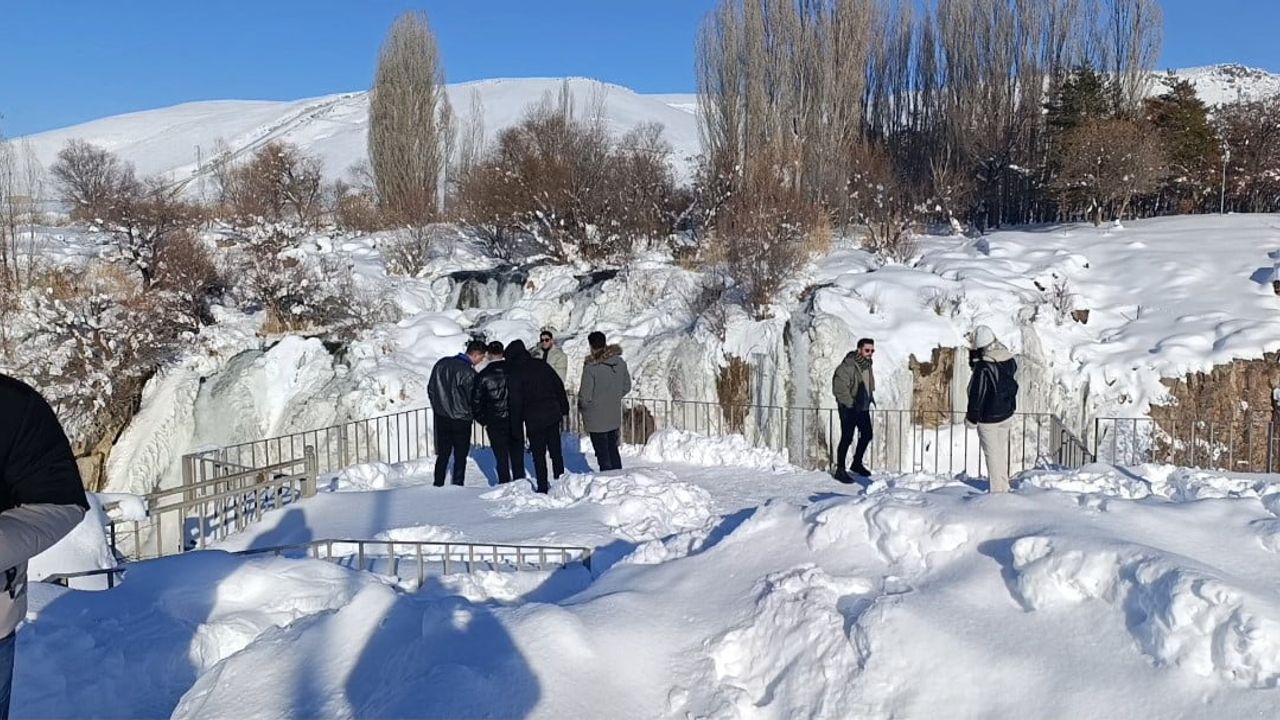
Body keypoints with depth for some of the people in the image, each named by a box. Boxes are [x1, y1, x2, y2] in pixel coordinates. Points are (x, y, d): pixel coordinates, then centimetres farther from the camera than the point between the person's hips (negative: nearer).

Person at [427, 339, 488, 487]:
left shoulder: (442, 363, 1)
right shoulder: (469, 373, -19)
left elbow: (430, 388, 7)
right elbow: (473, 399, -16)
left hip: (440, 418, 6)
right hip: (460, 420, -6)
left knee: (442, 455, 16)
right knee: (460, 457, 7)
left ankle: (438, 486, 20)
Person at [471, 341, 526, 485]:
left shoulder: (483, 376, -8)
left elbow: (476, 401, -4)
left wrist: (483, 420, 6)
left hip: (494, 423, -1)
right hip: (515, 422, 1)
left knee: (501, 457, 6)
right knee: (517, 455, 12)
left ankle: (505, 484, 9)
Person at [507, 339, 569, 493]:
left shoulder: (515, 373, -9)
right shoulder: (542, 365, 5)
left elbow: (516, 401, -10)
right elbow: (559, 386, 9)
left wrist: (516, 423, -3)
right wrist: (564, 408, 17)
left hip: (534, 419, -5)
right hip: (553, 414, 5)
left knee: (538, 454, 4)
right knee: (556, 451, 13)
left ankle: (542, 487, 6)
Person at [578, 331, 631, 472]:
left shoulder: (591, 367, -22)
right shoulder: (620, 362, -4)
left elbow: (585, 396, -18)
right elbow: (627, 387, 7)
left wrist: (581, 405, 2)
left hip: (596, 419, -6)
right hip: (615, 416, 6)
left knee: (602, 453, 5)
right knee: (613, 449, 21)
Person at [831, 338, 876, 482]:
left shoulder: (867, 365, 6)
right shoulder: (847, 366, -23)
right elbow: (839, 389, -24)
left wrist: (871, 397, 11)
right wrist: (851, 404, -23)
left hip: (863, 408, 9)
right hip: (848, 409, -9)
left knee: (867, 434, 18)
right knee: (847, 438, -5)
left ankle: (857, 463, 36)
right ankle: (840, 470, 6)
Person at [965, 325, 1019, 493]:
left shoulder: (983, 369, -27)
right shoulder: (1010, 360, -5)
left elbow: (976, 396, -20)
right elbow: (1013, 385, 8)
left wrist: (971, 419, -10)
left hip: (988, 419, -7)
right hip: (1007, 414, 7)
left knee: (992, 454, 7)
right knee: (1002, 451, 21)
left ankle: (998, 490, 16)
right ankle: (1004, 487, 34)